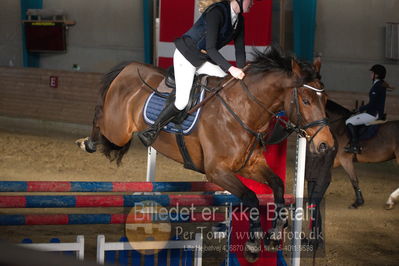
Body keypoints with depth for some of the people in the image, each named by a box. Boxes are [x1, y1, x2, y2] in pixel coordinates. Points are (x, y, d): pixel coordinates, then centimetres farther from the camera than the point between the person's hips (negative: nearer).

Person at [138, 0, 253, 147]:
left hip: (205, 60, 9)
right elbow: (210, 48, -29)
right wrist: (231, 69, -35)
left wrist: (240, 74, -6)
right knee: (182, 101, -16)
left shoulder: (239, 20, 2)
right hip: (186, 56, -9)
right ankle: (152, 131, -1)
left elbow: (240, 51, 5)